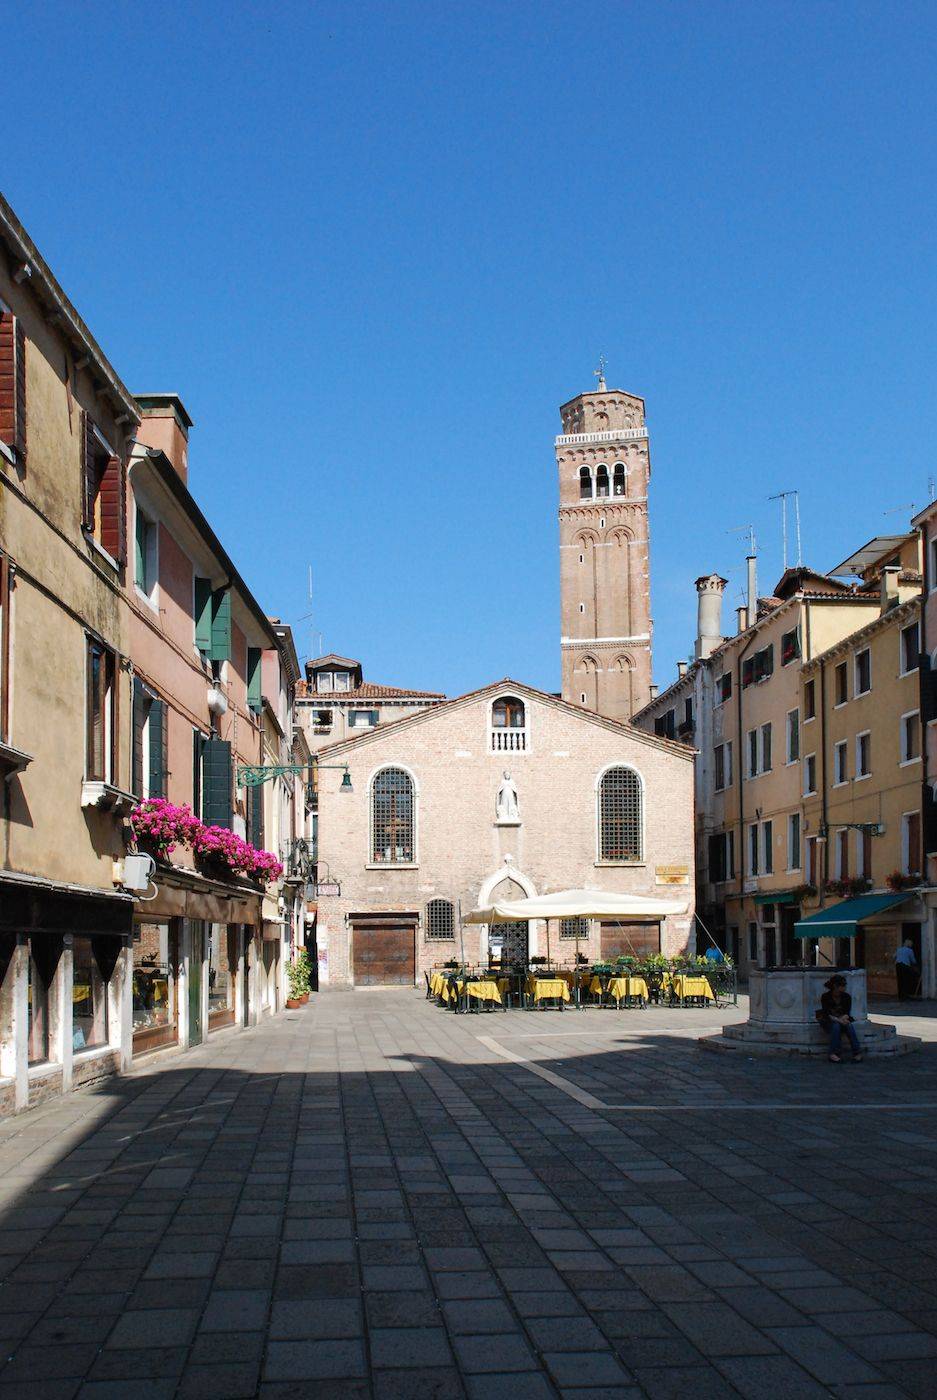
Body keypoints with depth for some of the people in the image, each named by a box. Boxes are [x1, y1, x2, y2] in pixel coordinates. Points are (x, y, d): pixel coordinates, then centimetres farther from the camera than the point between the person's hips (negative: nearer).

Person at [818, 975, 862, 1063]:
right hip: (828, 1022, -2)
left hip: (842, 1020, 2)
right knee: (836, 1026, -35)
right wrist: (838, 1020, -35)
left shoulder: (846, 997, -5)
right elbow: (827, 1014, -20)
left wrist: (843, 1018, -30)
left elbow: (847, 1013, -7)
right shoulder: (825, 997, -14)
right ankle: (833, 1054, -33)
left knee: (849, 1025, -30)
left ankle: (857, 1052, -32)